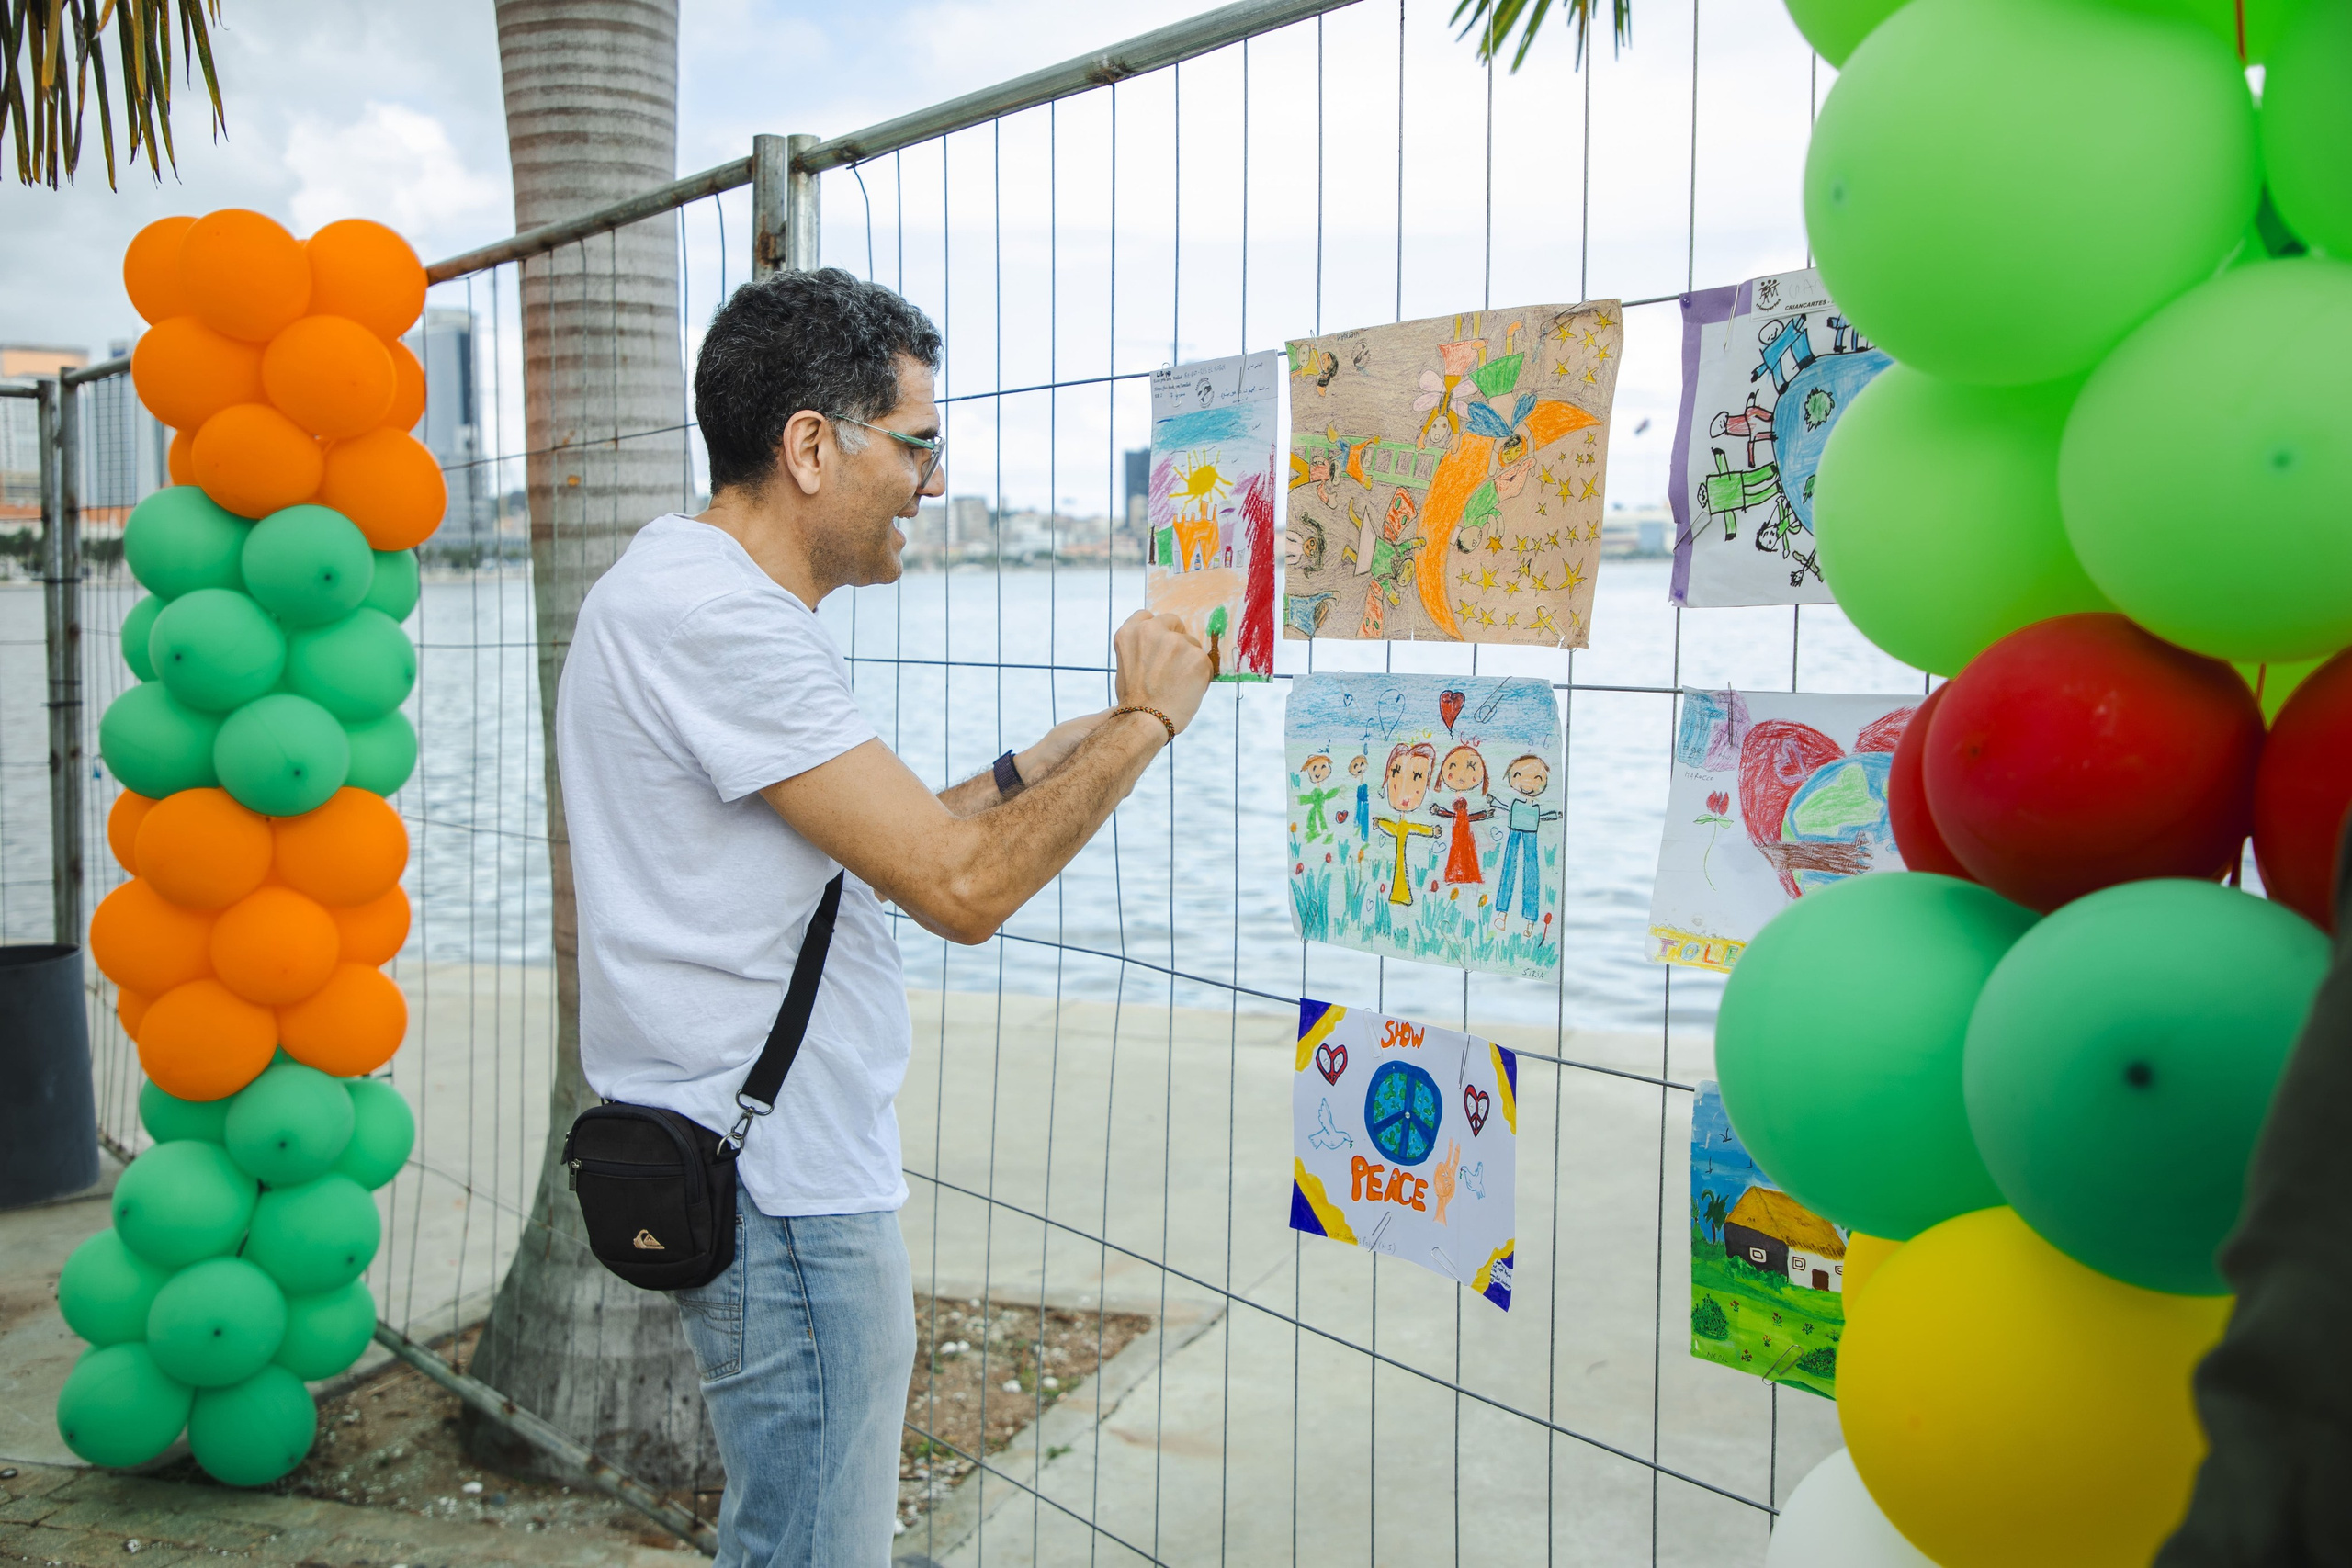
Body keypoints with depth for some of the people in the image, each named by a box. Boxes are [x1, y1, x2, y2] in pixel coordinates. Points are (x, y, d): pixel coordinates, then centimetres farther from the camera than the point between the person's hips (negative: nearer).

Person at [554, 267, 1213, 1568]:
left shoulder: (686, 586, 13)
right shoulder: (718, 617, -21)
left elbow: (879, 846, 15)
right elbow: (962, 888, -24)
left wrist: (1040, 766, 8)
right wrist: (1145, 721, -12)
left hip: (786, 1165, 11)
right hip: (780, 1183, -10)